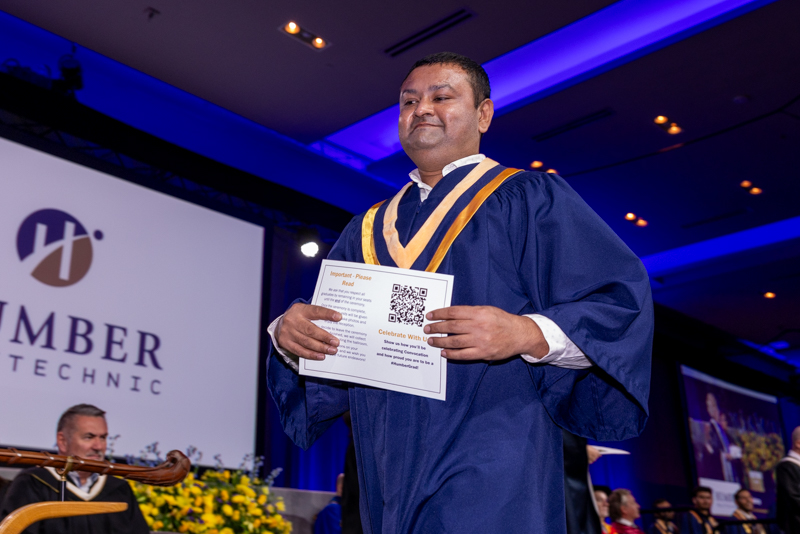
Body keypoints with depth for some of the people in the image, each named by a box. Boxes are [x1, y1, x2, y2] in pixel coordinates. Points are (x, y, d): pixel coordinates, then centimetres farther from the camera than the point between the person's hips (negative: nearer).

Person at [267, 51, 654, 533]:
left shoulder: (529, 200, 3)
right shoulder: (368, 230, 19)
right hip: (389, 472, 6)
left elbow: (622, 302, -7)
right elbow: (325, 333, 16)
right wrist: (289, 333, -7)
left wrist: (528, 333, -24)